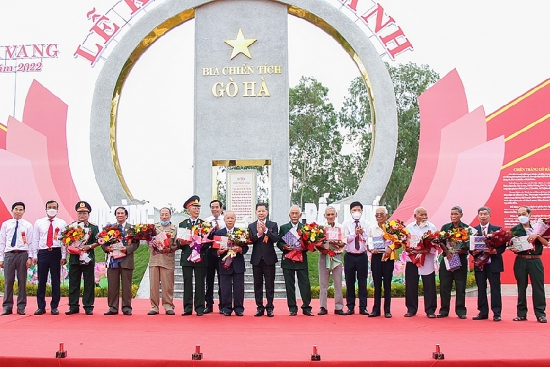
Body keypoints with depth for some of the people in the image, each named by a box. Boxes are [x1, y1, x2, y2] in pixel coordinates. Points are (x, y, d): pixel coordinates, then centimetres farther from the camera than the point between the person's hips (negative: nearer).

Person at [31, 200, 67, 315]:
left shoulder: (62, 223, 4)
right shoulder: (39, 223, 9)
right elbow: (35, 240, 8)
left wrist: (64, 256, -6)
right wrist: (34, 255, 2)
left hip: (56, 253, -1)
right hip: (42, 253, 1)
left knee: (56, 280, 4)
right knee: (41, 280, 3)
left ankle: (54, 307, 12)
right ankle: (41, 307, 12)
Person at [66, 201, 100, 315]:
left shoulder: (94, 227, 6)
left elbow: (97, 242, 2)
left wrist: (89, 247, -14)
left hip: (88, 259, -1)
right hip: (74, 258, 2)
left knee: (89, 283, 2)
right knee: (73, 283, 4)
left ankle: (88, 307, 8)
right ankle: (73, 307, 12)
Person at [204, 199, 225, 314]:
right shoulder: (206, 221, 9)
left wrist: (219, 229, -17)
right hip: (209, 252, 2)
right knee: (209, 279, 6)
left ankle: (222, 306, 11)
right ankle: (209, 305, 14)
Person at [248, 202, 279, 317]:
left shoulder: (273, 225, 3)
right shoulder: (251, 226, 6)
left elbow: (275, 239, -12)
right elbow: (250, 241, -7)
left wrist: (266, 230, -24)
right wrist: (258, 234, -24)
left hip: (269, 259, -2)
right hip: (256, 259, 2)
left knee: (270, 285, 2)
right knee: (258, 285, 7)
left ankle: (269, 308, 10)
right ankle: (260, 308, 15)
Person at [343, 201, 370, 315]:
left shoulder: (366, 224, 3)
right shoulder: (346, 224, 2)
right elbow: (345, 239, -8)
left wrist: (362, 233, -21)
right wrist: (355, 233, -21)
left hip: (362, 256, 0)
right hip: (349, 256, 0)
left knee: (362, 282, 4)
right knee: (349, 281, 5)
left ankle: (363, 307, 11)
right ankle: (350, 307, 14)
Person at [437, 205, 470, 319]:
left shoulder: (466, 228, 4)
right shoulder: (445, 227, 10)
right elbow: (440, 241, 1)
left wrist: (460, 251, -19)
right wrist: (447, 252, -15)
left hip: (461, 259, -2)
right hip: (446, 258, 2)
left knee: (460, 286, 2)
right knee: (444, 285, 2)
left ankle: (460, 310, 9)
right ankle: (444, 310, 9)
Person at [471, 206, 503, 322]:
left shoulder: (497, 229, 3)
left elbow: (502, 246, -1)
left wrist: (495, 251, -19)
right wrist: (473, 252, -14)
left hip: (493, 263, -2)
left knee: (495, 288, 0)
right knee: (481, 288, 6)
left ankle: (496, 313, 6)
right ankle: (483, 312, 14)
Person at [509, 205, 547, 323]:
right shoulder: (514, 230, 7)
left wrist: (537, 236, -14)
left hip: (535, 260, 0)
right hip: (520, 261, 1)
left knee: (538, 287, -2)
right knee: (521, 287, 4)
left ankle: (540, 314, 5)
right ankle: (521, 313, 11)